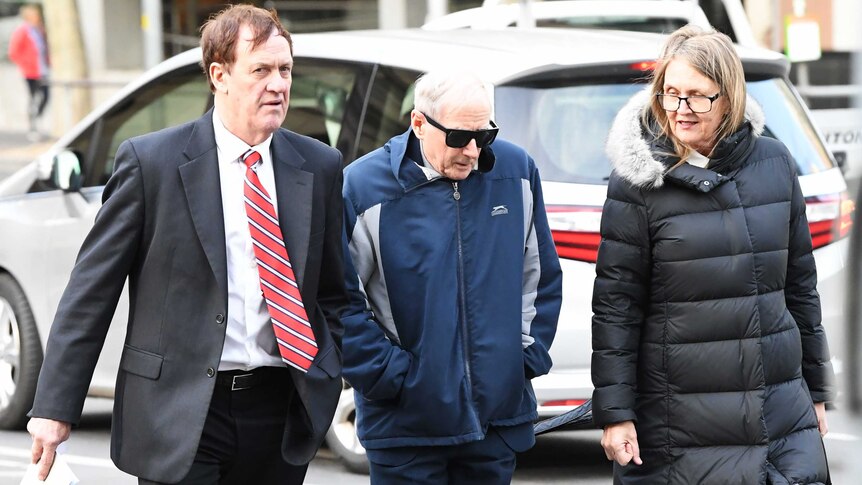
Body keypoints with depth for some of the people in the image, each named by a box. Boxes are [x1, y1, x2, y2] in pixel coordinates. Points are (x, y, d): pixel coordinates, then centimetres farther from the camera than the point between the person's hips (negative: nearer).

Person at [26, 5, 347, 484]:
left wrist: (327, 383, 6)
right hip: (180, 416, -3)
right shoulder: (150, 161, -4)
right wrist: (56, 408, -6)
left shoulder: (319, 166, 7)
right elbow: (92, 290, -3)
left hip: (279, 410, 4)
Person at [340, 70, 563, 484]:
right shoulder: (362, 187, -11)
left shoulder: (516, 171, 3)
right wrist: (389, 374, -11)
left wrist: (529, 353, 6)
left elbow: (542, 276, 13)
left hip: (500, 415, 4)